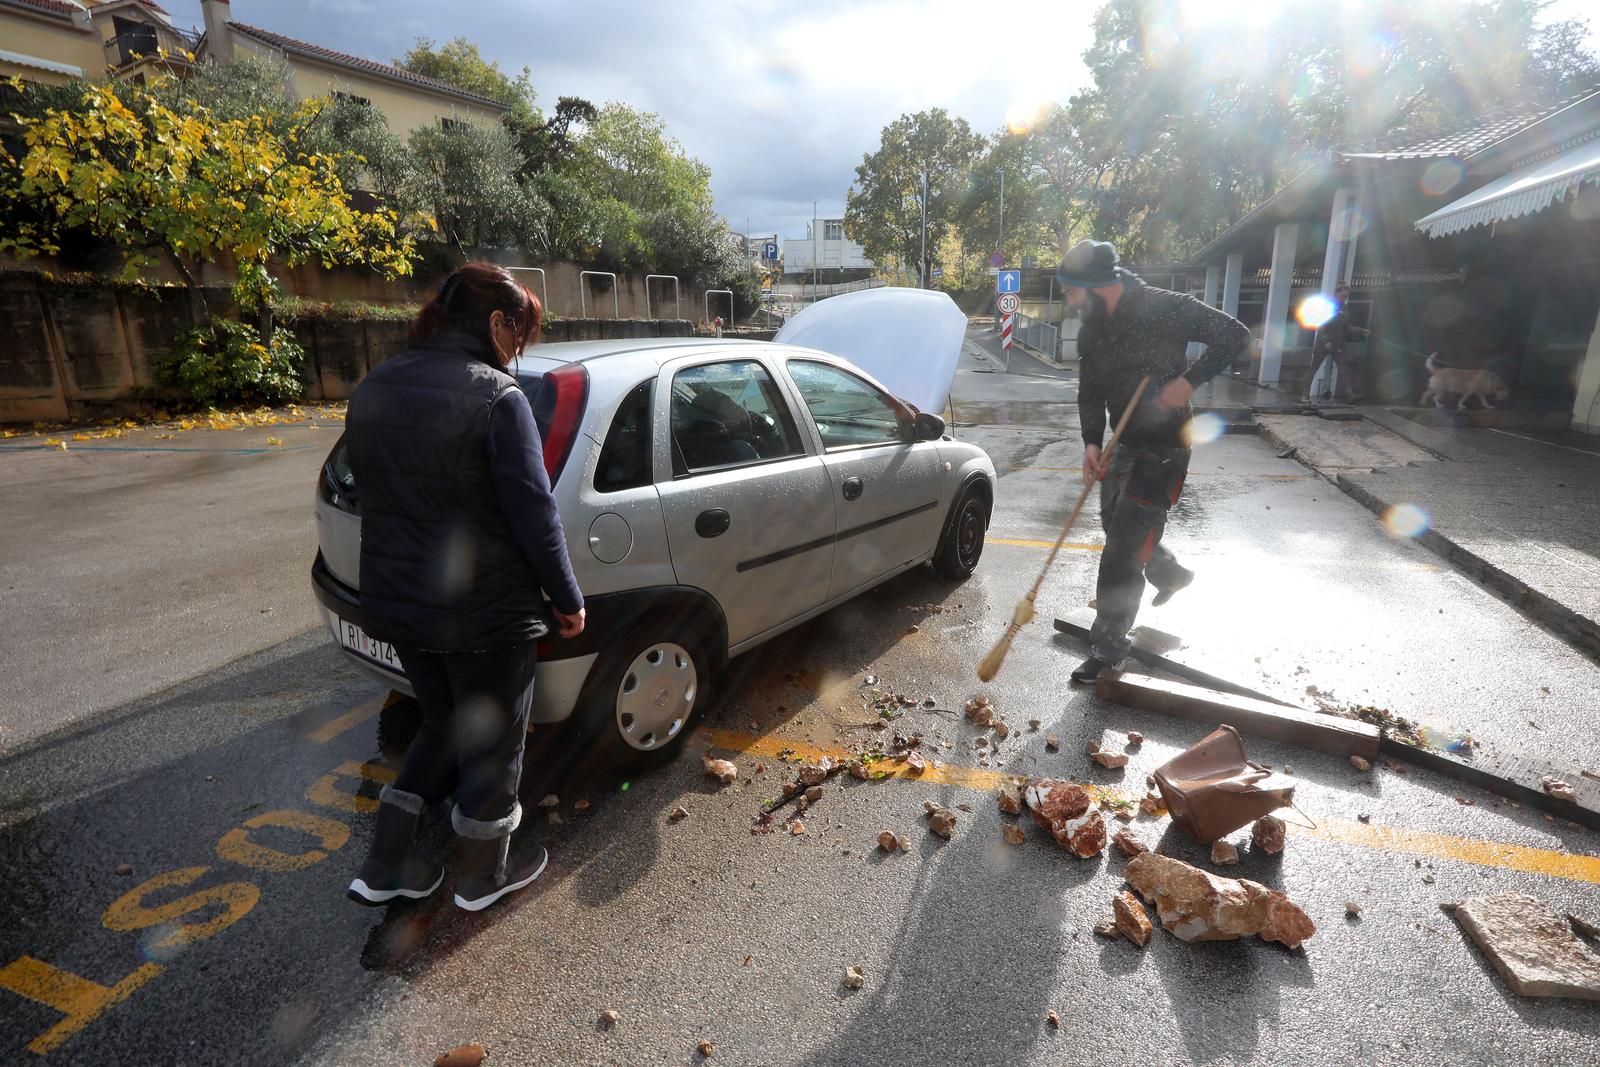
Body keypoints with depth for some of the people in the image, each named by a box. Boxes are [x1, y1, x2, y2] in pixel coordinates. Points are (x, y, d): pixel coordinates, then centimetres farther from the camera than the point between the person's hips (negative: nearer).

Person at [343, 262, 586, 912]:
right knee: (492, 743, 14)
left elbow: (373, 496, 13)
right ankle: (482, 877, 34)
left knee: (443, 729, 26)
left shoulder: (372, 390, 6)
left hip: (396, 603, 7)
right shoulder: (495, 395, -18)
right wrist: (567, 599, -7)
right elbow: (534, 513, -19)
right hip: (485, 612, -7)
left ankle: (384, 869, 32)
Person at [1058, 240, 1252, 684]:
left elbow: (1234, 335, -12)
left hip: (1164, 447, -7)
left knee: (1123, 546, -10)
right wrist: (1091, 442, -10)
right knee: (1119, 530, 20)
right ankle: (1171, 573, 52)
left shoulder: (1164, 308, -17)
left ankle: (1107, 647, 0)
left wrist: (1189, 380, -24)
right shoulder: (1090, 329, 2)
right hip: (1123, 444, 7)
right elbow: (1090, 392, 5)